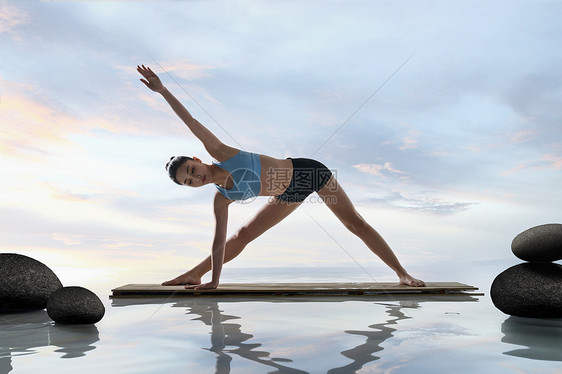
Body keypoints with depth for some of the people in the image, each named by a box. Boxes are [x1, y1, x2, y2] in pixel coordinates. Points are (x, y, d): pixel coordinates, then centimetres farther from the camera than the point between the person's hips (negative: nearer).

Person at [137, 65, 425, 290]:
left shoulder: (220, 153, -20)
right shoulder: (222, 198, -7)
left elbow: (191, 121, -19)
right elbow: (219, 241, -7)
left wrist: (163, 90, -22)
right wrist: (214, 281, -9)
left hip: (306, 171, -5)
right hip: (288, 196, 5)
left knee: (355, 223, -6)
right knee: (243, 235, 3)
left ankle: (402, 273, 5)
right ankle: (194, 275, 19)